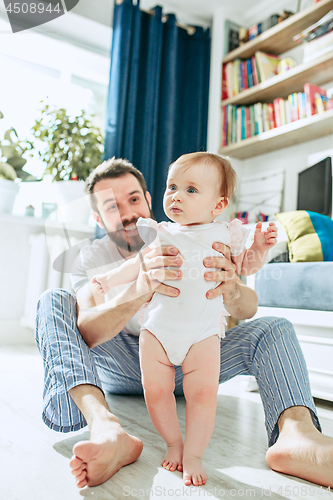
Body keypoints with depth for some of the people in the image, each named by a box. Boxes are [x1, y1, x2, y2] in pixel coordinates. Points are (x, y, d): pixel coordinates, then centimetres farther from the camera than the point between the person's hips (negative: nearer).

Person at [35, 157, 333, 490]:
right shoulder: (93, 257, -9)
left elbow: (248, 309, -17)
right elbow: (86, 332, -28)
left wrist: (231, 290, -43)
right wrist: (138, 292, -48)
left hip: (186, 364, 1)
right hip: (121, 369, 0)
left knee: (275, 329, -17)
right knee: (53, 302, -23)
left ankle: (296, 433, -47)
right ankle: (105, 428, -44)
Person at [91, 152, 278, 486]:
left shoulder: (224, 235, 4)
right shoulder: (160, 233, 7)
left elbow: (244, 267, 14)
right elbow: (139, 264, 16)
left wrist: (259, 248, -4)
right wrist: (110, 279, 7)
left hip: (203, 331, -1)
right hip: (157, 327, 2)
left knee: (203, 392, -9)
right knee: (155, 390, 0)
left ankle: (193, 455, 13)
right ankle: (173, 443, 25)